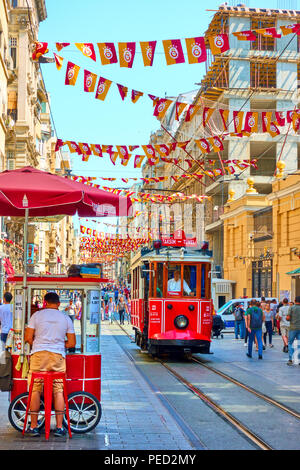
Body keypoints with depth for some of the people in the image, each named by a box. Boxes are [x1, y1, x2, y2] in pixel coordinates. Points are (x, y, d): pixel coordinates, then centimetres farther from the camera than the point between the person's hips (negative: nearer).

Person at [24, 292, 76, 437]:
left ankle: (33, 426, 8)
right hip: (58, 356, 1)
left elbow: (28, 338, 0)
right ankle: (59, 427, 6)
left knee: (35, 390, 7)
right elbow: (72, 343, 7)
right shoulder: (66, 318, 8)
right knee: (58, 391, 7)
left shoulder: (37, 315, 3)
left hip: (38, 354, -1)